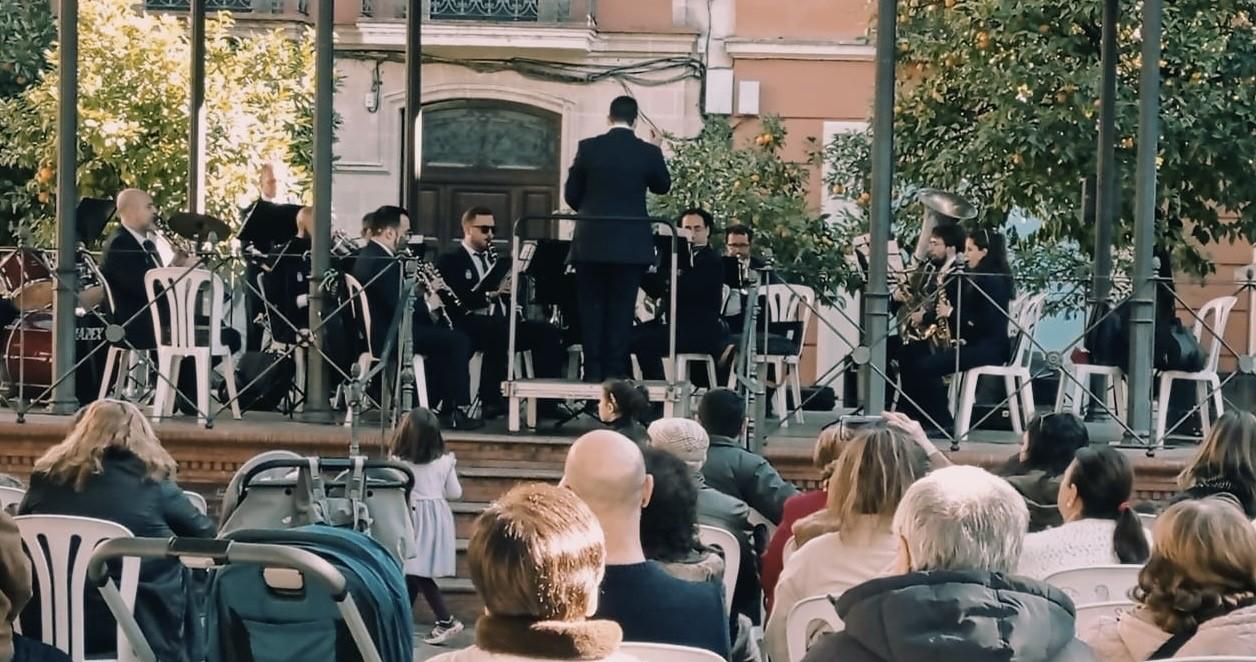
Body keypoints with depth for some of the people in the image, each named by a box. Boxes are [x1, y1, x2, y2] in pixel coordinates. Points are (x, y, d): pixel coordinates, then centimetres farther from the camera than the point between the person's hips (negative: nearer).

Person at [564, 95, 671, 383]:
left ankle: (593, 369, 4)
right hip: (631, 243, 0)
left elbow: (571, 194, 3)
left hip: (592, 241, 0)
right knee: (621, 306, 3)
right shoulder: (648, 152, -5)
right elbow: (663, 187, 14)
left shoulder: (588, 147, -4)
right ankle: (615, 369, 0)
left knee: (592, 305, 6)